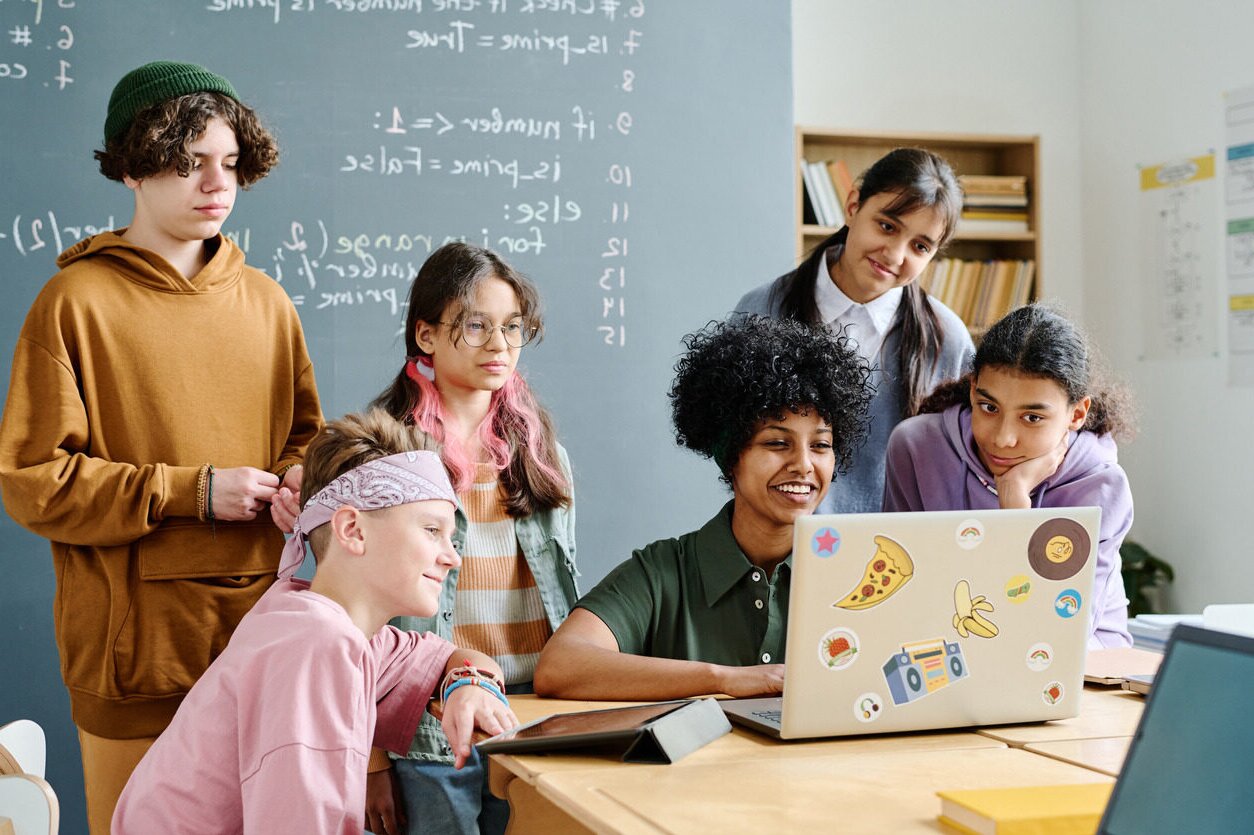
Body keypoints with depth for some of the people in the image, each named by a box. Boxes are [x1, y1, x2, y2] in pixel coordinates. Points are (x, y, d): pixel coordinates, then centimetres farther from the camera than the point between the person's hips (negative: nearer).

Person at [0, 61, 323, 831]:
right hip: (140, 648, -4)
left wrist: (299, 480, -4)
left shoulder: (266, 301, 10)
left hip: (260, 629, 4)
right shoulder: (77, 302, -5)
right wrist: (189, 493, -14)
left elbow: (302, 435, 19)